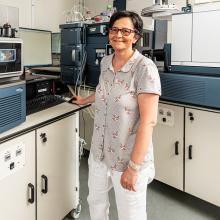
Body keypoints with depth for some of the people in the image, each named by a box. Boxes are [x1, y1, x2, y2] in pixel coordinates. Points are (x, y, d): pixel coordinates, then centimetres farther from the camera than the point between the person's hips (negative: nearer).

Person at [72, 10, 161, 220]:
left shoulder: (145, 68, -19)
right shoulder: (105, 62, 3)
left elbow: (148, 121, -22)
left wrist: (133, 167, -22)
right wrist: (85, 100, 39)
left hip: (128, 157, -6)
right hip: (99, 152, 7)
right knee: (95, 202, 25)